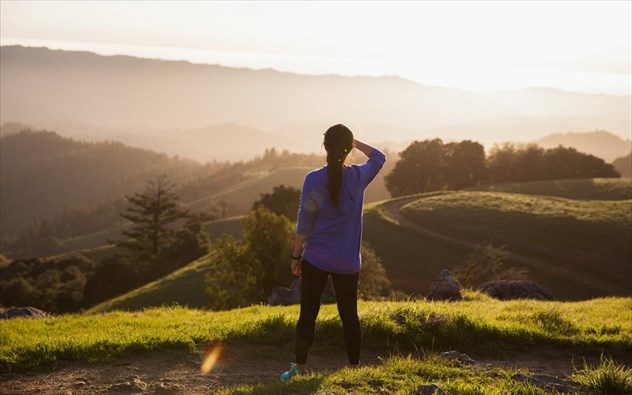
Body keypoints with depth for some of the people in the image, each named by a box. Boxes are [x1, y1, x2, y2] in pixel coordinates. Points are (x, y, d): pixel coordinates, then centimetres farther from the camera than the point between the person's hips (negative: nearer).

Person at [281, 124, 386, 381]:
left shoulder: (313, 179, -12)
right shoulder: (359, 177, -5)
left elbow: (304, 223, -7)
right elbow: (379, 157, 18)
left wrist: (296, 256, 1)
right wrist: (355, 142, 17)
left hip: (316, 259, -2)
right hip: (348, 262, 2)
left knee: (307, 315, 5)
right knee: (349, 315, 11)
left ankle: (299, 369, 12)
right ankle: (354, 367, 17)